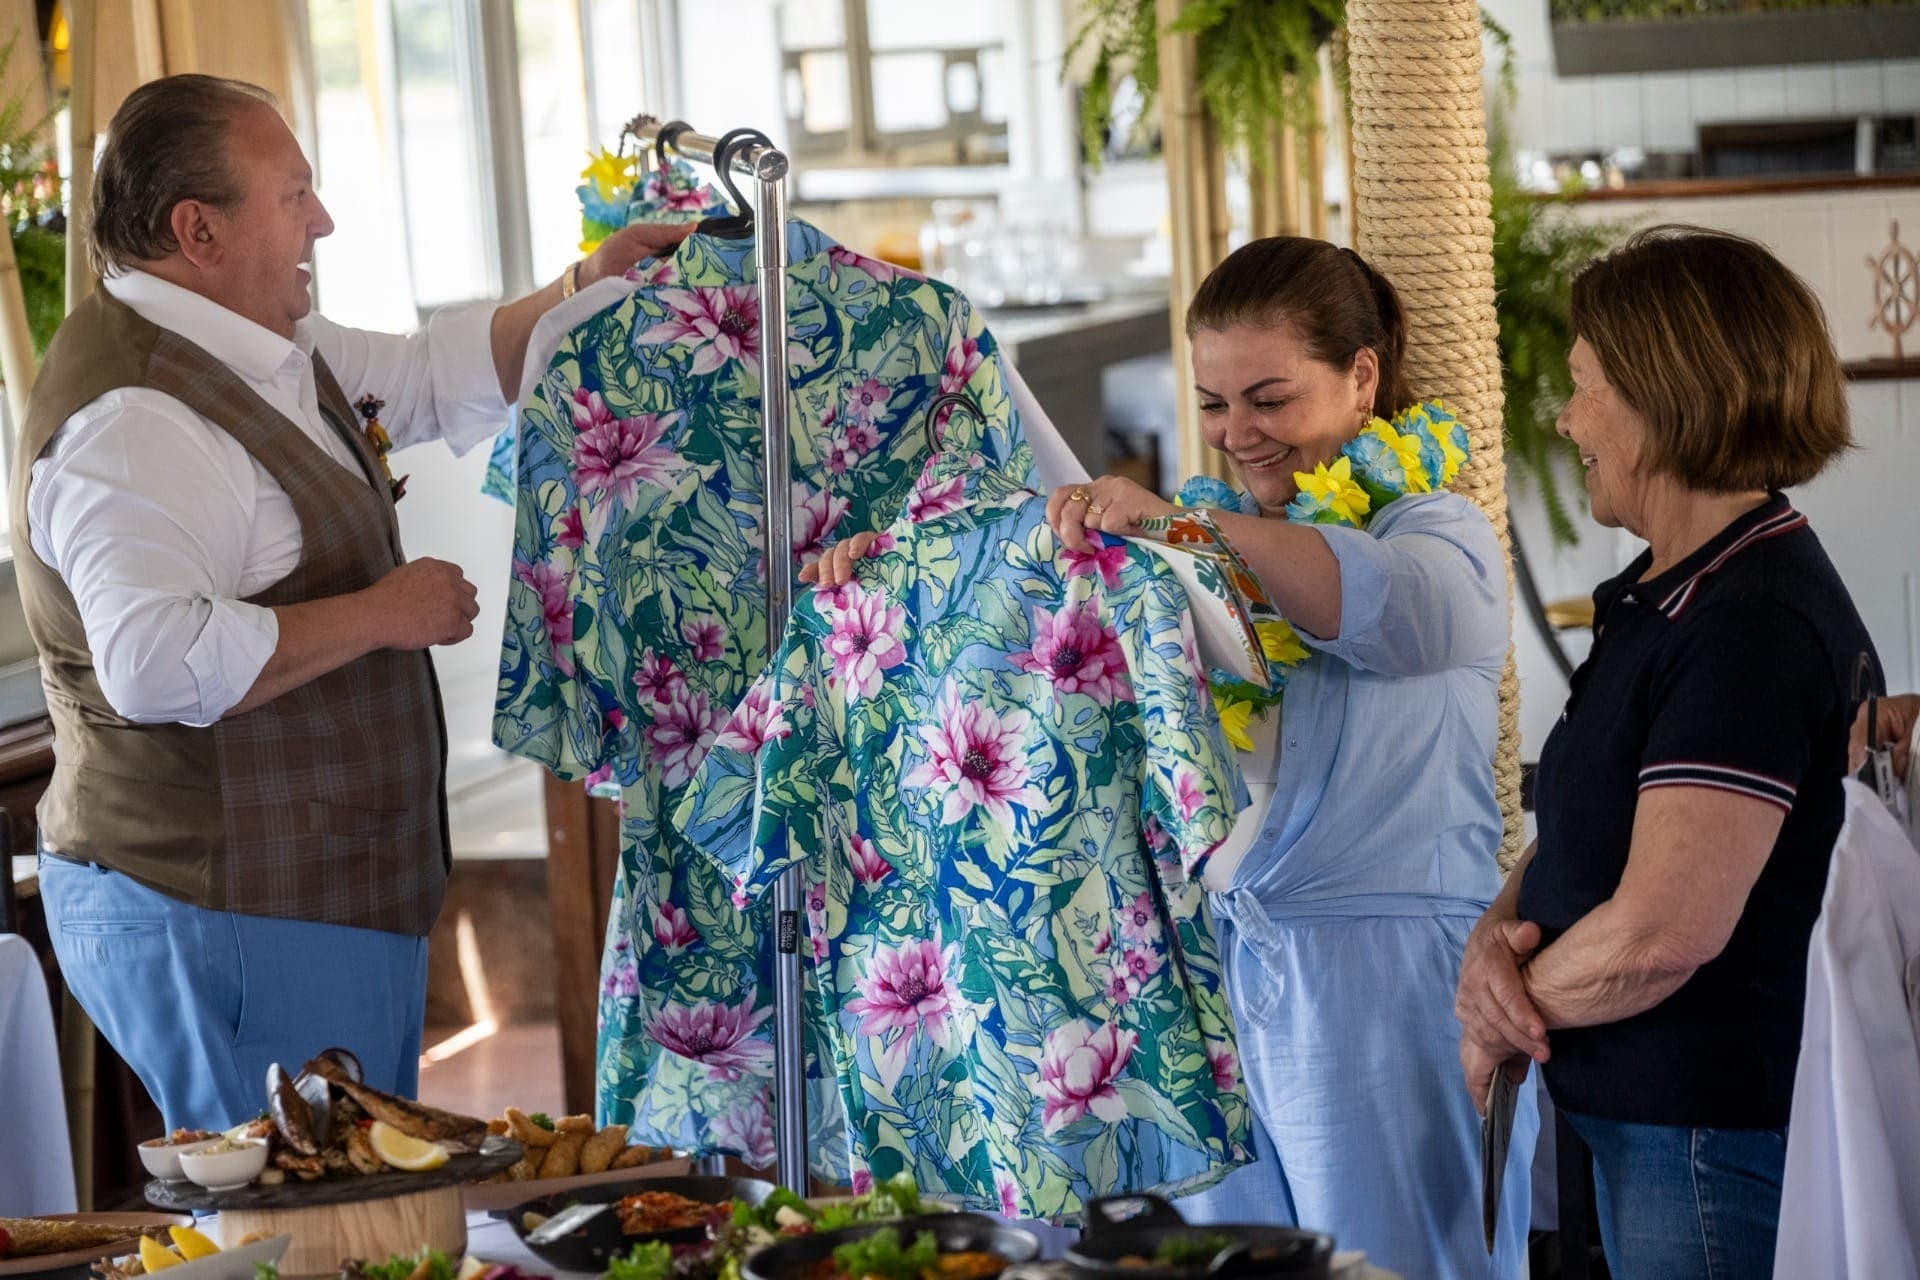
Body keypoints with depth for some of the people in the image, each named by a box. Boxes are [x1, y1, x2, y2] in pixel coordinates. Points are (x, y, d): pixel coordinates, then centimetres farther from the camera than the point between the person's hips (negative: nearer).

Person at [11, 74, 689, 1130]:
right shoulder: (130, 420, -20)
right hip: (219, 916, -10)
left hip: (332, 905, 10)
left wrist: (585, 292, 19)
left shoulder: (274, 351, 13)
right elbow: (156, 663, -33)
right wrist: (379, 615, -23)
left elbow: (435, 377, 31)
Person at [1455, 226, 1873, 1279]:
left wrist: (1499, 1025, -10)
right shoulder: (1661, 591, 12)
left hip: (1721, 1141, -10)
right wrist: (1496, 937, -5)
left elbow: (1658, 934, -27)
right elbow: (1582, 834, 16)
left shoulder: (1757, 625, -21)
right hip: (1637, 1123, 10)